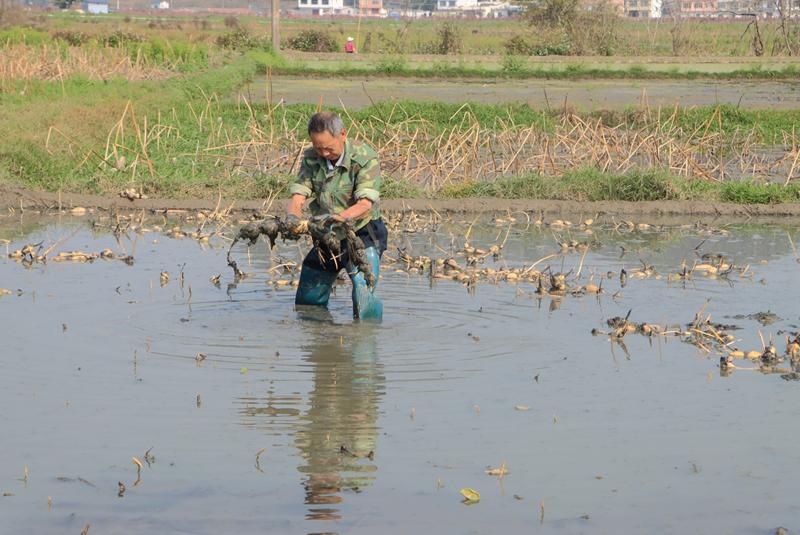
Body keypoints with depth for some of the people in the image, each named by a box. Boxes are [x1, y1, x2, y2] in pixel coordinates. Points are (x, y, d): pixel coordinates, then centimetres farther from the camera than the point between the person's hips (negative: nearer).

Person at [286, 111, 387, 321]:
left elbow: (365, 204, -30)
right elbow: (297, 197, -10)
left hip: (362, 234, -6)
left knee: (363, 296, -26)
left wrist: (341, 217, -51)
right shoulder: (311, 158, -4)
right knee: (306, 303, 16)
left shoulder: (365, 158, -19)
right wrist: (292, 217, -35)